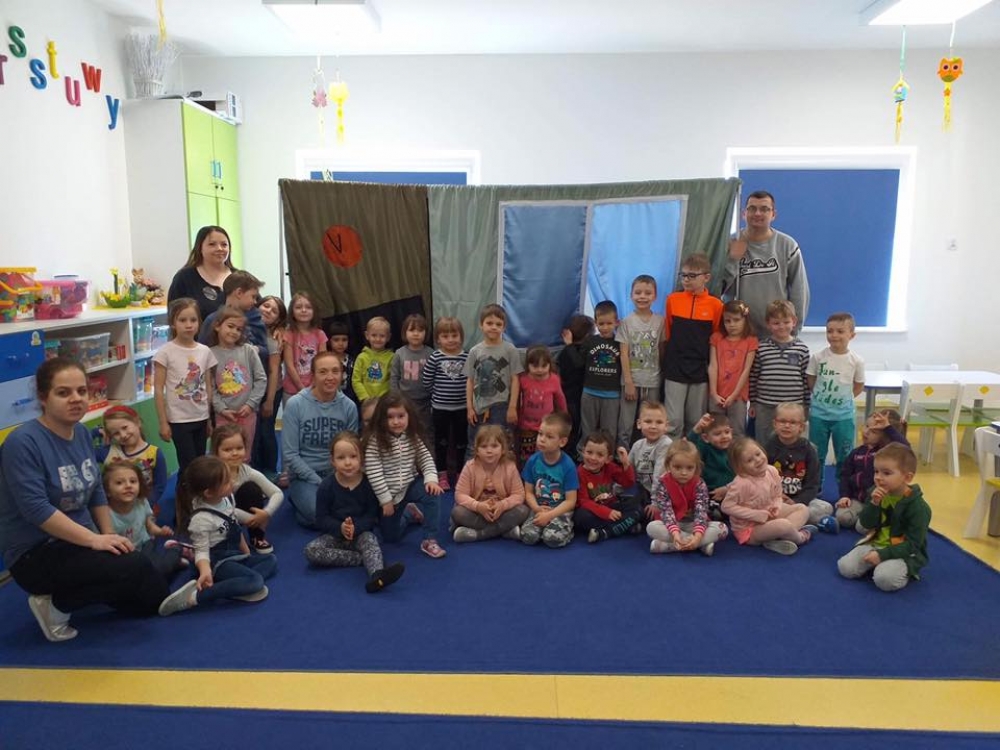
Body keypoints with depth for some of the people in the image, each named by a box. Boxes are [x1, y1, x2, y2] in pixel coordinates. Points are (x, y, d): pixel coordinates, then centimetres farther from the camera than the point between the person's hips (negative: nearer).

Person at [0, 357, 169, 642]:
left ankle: (71, 590, 18)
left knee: (154, 598, 4)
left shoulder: (83, 434, 4)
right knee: (134, 569, -29)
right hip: (36, 553, -8)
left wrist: (109, 537, 5)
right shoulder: (23, 442, -20)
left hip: (80, 542, 8)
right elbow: (36, 509, -26)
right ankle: (57, 604, -6)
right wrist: (95, 540, -27)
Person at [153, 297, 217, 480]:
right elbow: (158, 390, -8)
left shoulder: (205, 351, 3)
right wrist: (163, 422, -10)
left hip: (201, 418, 4)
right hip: (179, 420, -4)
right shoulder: (165, 352, -10)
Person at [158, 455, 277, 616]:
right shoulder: (201, 518, -25)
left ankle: (240, 586, -18)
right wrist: (205, 571, -40)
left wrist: (246, 552, 20)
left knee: (271, 560, 8)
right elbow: (201, 550, -20)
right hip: (218, 562, -9)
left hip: (235, 555, 9)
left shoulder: (227, 498, -2)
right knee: (255, 580, -27)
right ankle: (195, 596, -30)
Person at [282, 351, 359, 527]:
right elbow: (289, 455, -11)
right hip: (304, 476, -3)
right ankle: (299, 498, 5)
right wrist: (320, 483, -15)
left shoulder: (349, 406, -1)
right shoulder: (295, 404, -11)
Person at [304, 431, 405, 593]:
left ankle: (377, 575, -60)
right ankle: (363, 558, -25)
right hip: (335, 534, 1)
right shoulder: (326, 486, -7)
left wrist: (355, 527, -25)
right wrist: (340, 528, -24)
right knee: (310, 551, -25)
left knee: (370, 539, -34)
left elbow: (372, 515, -6)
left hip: (361, 533, -1)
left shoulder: (368, 484, -7)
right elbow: (321, 519, -5)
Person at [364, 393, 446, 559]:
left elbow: (425, 458, -3)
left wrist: (431, 478, -22)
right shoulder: (375, 441, -21)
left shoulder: (413, 437, -6)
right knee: (391, 536, 9)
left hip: (410, 486, 2)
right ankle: (409, 514, 42)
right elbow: (373, 473, -22)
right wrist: (386, 499, -20)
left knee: (431, 492, -30)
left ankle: (430, 540, -18)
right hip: (387, 493, -2)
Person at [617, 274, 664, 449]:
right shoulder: (627, 322, -3)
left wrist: (662, 377, -1)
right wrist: (629, 381, -9)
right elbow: (624, 354, -5)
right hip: (632, 380, -2)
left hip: (652, 381, 2)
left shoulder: (660, 321, 2)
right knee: (626, 425, 3)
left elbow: (661, 350, 5)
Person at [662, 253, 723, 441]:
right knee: (673, 420, -2)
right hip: (675, 370, 0)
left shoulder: (715, 304, -2)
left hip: (701, 371, 1)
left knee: (696, 422, 10)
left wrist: (711, 366, 4)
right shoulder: (672, 300, 0)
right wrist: (668, 360, 8)